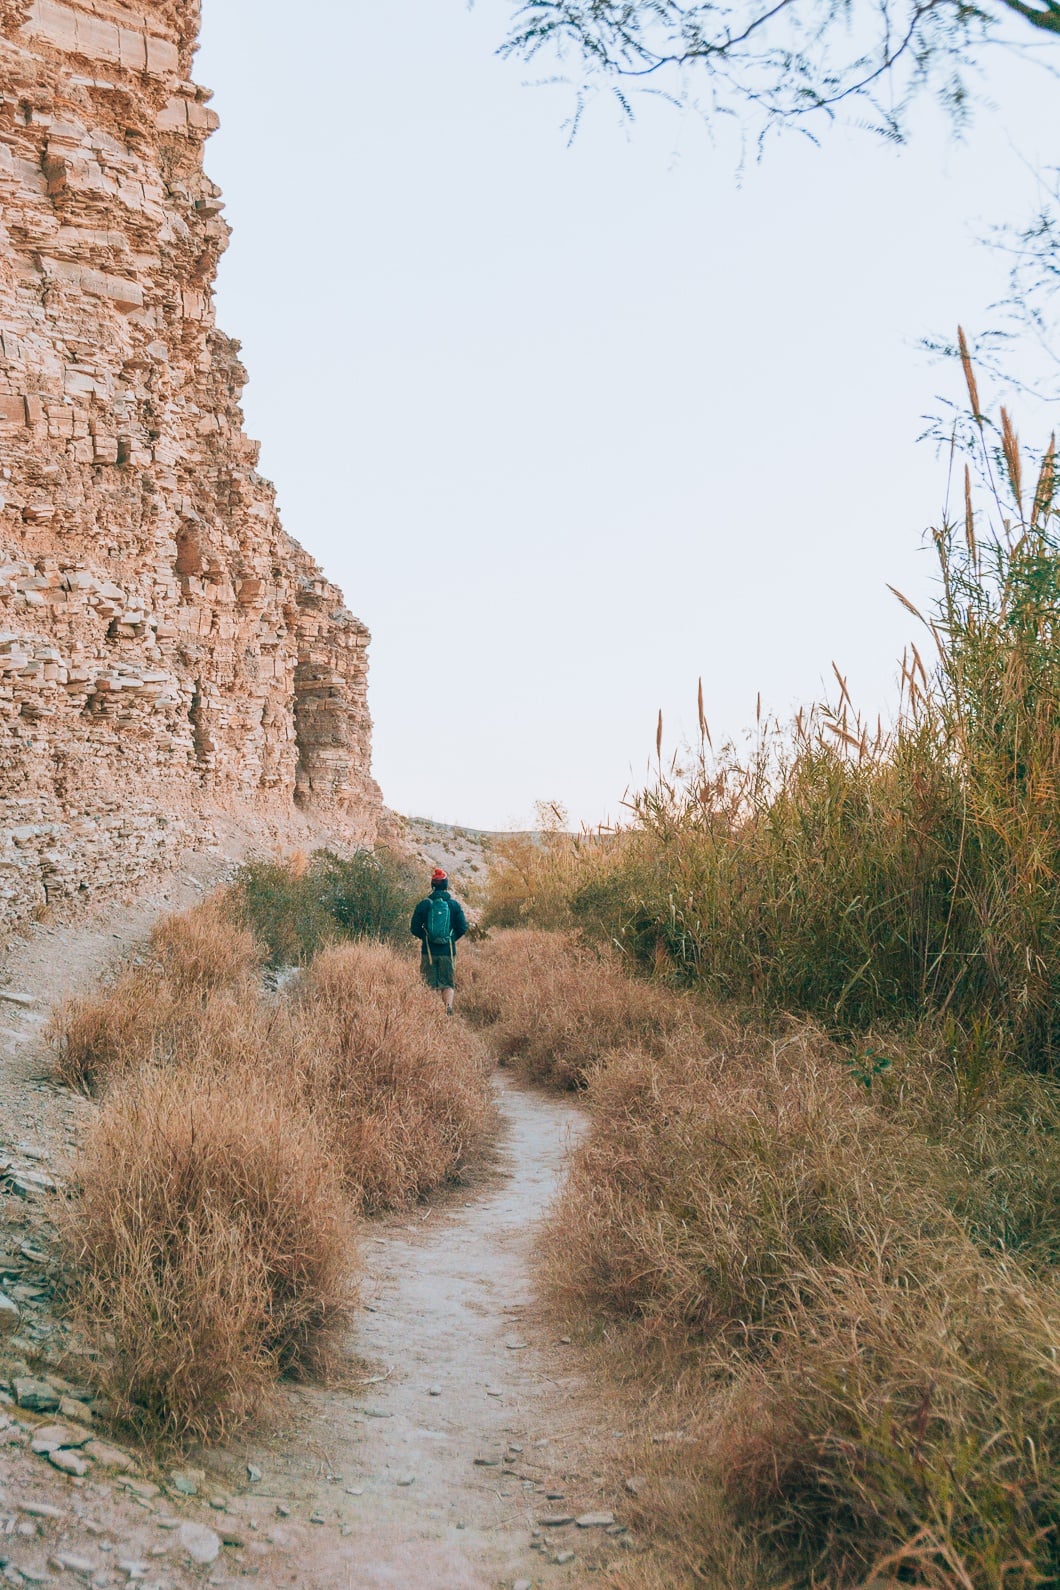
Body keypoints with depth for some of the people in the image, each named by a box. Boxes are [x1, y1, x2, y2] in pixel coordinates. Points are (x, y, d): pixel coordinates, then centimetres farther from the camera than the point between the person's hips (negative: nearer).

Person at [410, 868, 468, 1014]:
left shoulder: (424, 904, -1)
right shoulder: (454, 905, 0)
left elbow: (414, 928, -1)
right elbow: (463, 928, -2)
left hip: (429, 951, 0)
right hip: (448, 951, 0)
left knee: (429, 984, 9)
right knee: (448, 984, 6)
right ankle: (449, 1005, -19)